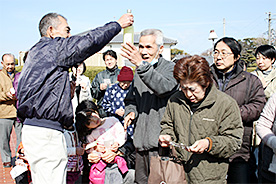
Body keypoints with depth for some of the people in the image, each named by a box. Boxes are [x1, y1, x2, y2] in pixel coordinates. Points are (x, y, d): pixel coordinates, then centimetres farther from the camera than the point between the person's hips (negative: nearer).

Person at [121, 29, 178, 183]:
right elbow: (131, 99, 25)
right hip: (141, 141, 7)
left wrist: (141, 64, -34)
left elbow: (164, 88, -26)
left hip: (160, 142, -7)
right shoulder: (140, 71, 16)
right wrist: (131, 111, 3)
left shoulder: (171, 68, -4)